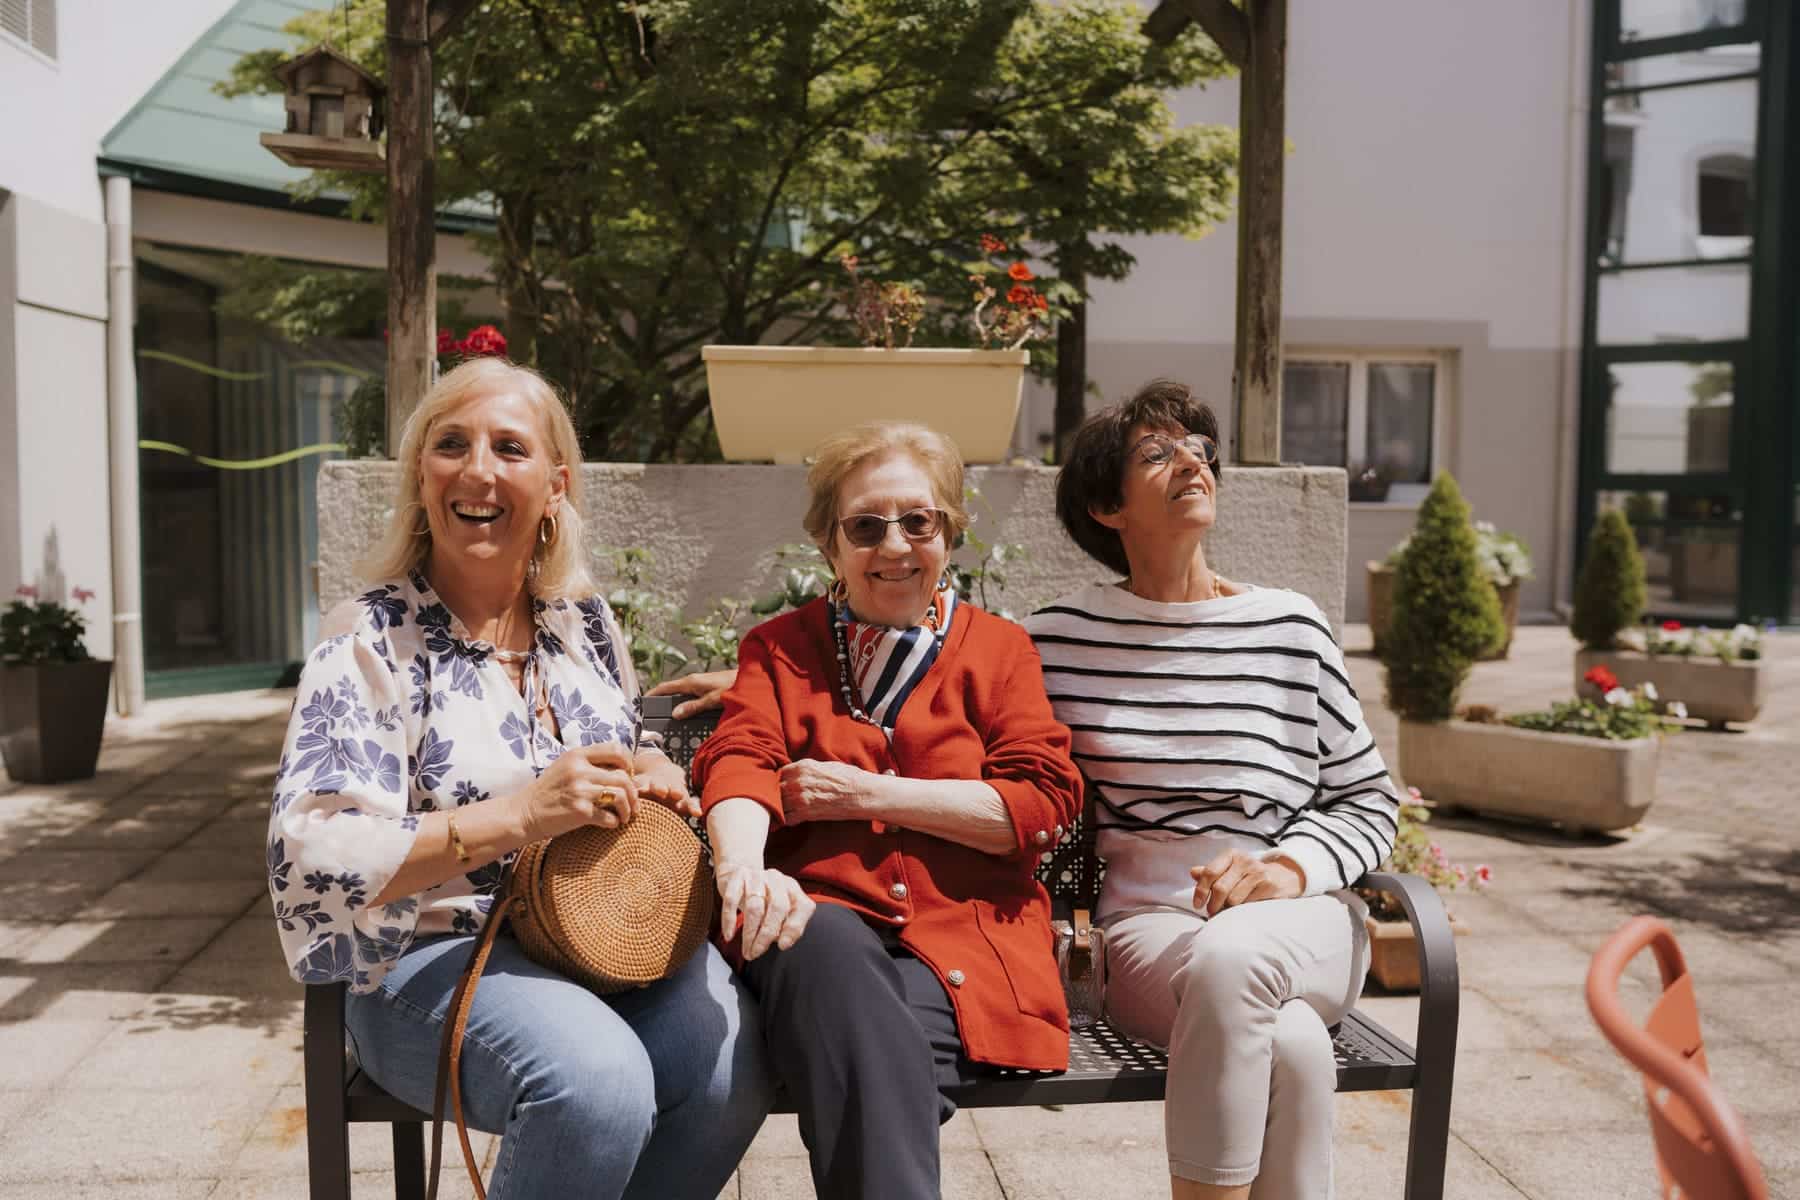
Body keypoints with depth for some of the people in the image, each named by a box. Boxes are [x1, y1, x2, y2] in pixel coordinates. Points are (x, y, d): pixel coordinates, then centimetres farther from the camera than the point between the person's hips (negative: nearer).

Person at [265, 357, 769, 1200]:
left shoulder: (583, 621, 7)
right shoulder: (369, 644, -10)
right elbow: (314, 862, -19)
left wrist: (649, 777, -4)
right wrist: (518, 817, -29)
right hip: (432, 959, -4)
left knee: (732, 1061, -24)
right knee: (599, 1082, -33)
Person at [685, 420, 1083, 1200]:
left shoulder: (999, 649, 15)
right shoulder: (779, 648, 17)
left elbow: (1042, 806, 2)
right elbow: (740, 760, -2)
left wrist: (869, 793, -6)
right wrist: (742, 864, -27)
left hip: (963, 935, -1)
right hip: (824, 910, 1)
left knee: (866, 1066, -34)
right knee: (826, 947, -36)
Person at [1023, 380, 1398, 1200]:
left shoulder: (1291, 627, 3)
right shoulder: (1062, 638, 3)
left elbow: (1368, 800, 9)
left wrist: (1290, 868, -10)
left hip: (1299, 924, 1)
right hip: (1148, 926, -1)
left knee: (1230, 954, -35)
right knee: (1289, 1045, -32)